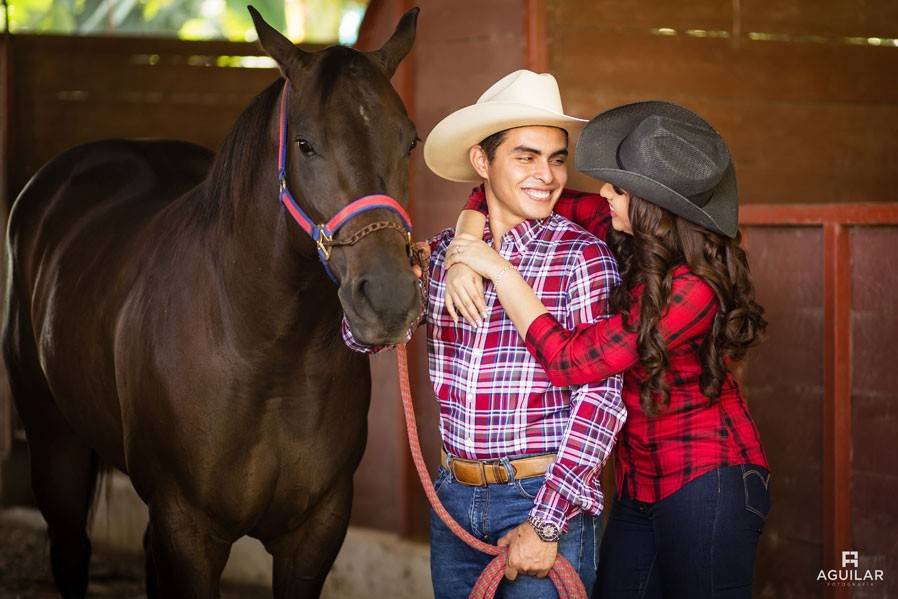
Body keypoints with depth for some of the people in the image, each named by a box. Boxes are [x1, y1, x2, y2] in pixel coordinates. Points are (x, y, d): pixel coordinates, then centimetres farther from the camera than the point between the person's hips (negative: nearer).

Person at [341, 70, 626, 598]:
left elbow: (600, 395, -13)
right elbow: (359, 335, 11)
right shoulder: (444, 253, 5)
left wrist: (546, 523, -17)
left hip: (545, 496, -4)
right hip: (455, 498, 5)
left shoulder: (583, 257, -9)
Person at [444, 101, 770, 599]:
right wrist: (462, 256, -12)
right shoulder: (620, 228, -2)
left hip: (708, 483, -8)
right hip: (638, 487, 8)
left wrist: (496, 268, -19)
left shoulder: (693, 287, -24)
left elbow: (569, 360, -24)